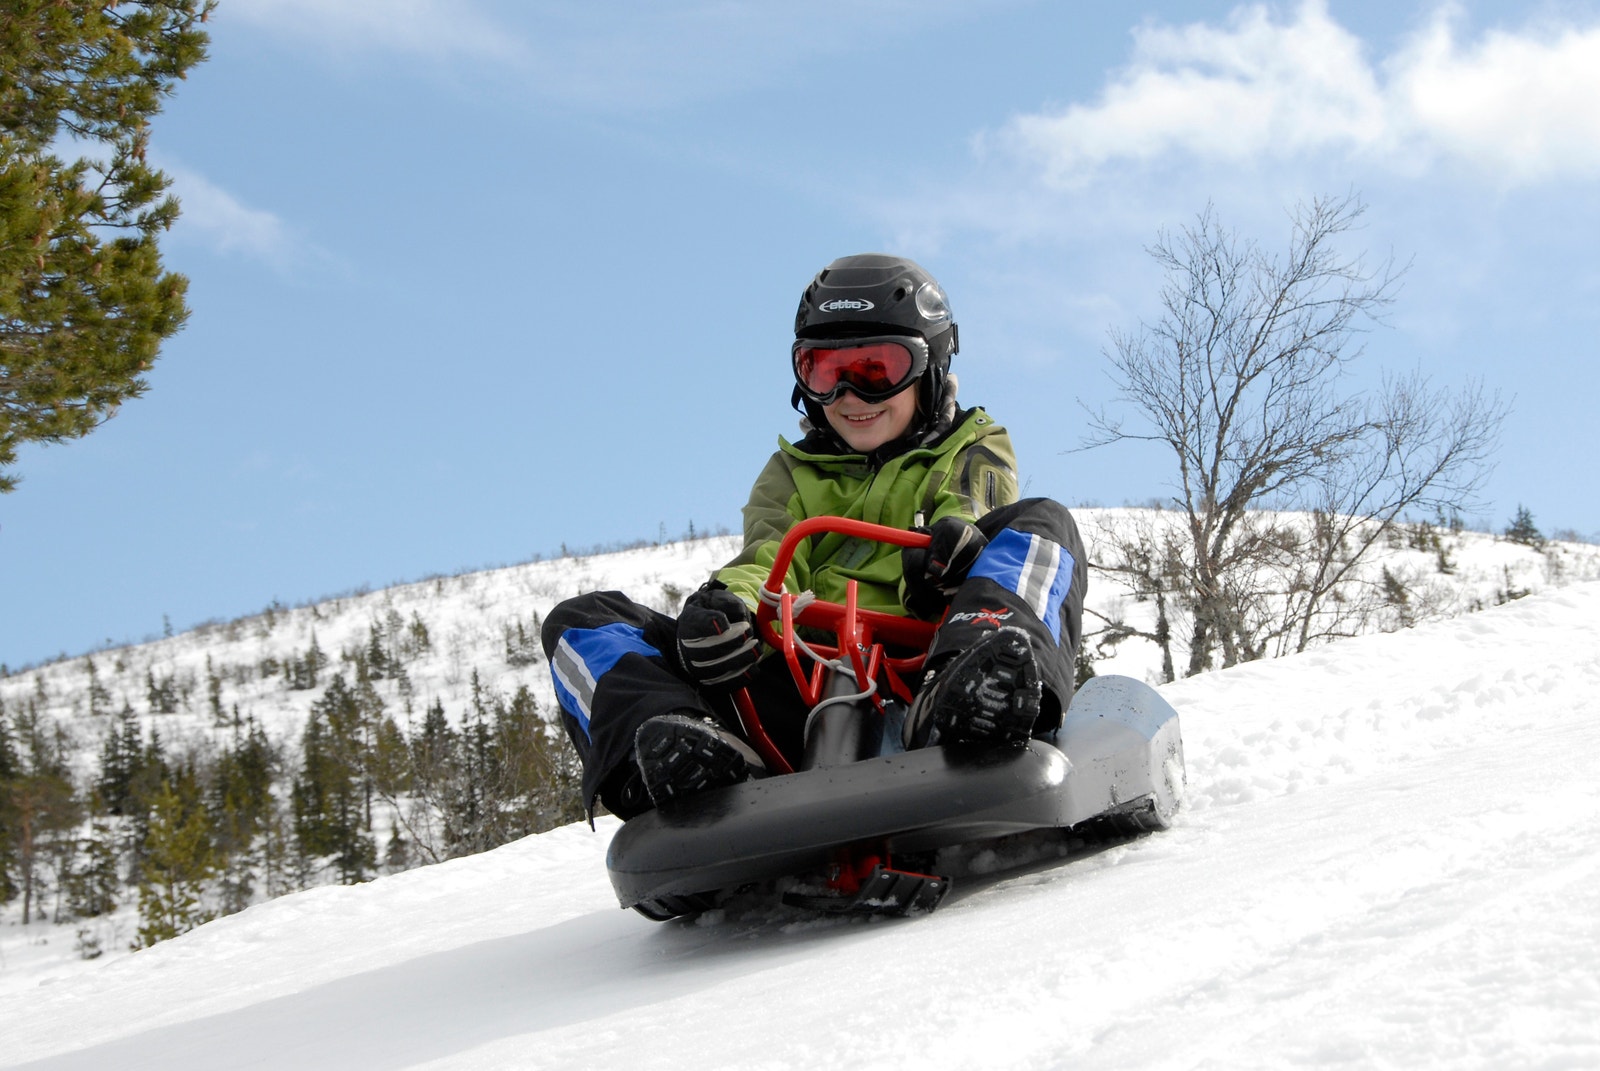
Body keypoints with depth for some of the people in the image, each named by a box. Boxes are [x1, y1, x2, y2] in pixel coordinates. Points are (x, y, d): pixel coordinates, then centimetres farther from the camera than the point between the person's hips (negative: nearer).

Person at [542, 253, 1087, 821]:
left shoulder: (973, 454, 23)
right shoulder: (791, 474, 28)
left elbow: (966, 523, 0)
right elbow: (769, 560, 7)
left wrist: (954, 551, -28)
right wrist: (733, 604, -20)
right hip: (800, 684, 2)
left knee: (1041, 524, -23)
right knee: (580, 623, -9)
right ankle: (674, 750, -43)